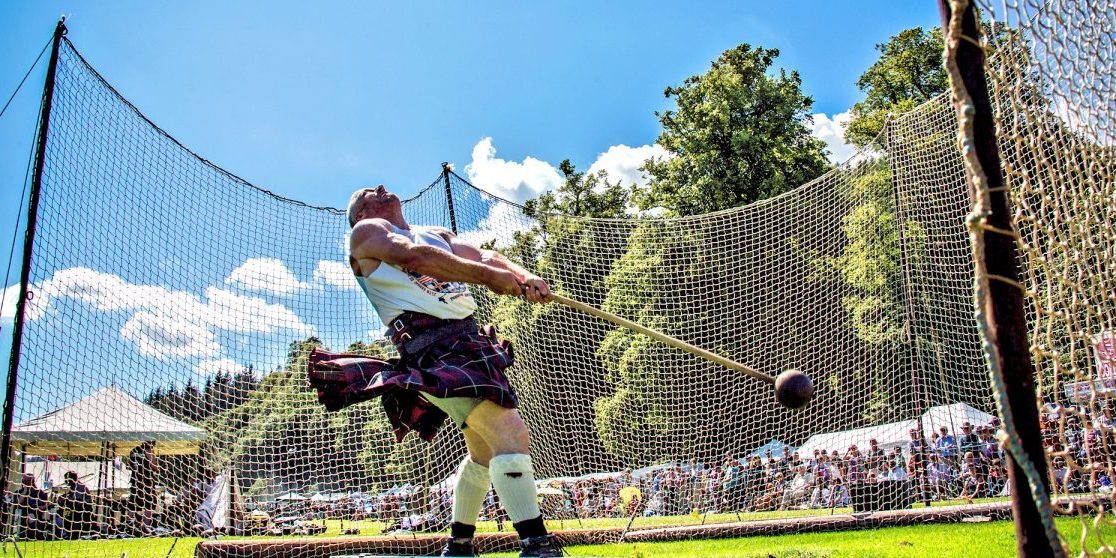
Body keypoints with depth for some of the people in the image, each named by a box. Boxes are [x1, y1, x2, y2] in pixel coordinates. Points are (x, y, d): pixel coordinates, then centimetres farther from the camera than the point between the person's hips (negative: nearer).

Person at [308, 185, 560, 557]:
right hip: (429, 345, -8)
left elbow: (482, 256, 11)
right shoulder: (366, 231, 7)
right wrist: (490, 275, -19)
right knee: (510, 433, -22)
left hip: (470, 340, 8)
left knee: (486, 452, 16)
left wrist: (523, 277, -10)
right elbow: (415, 257, -13)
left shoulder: (436, 234, 27)